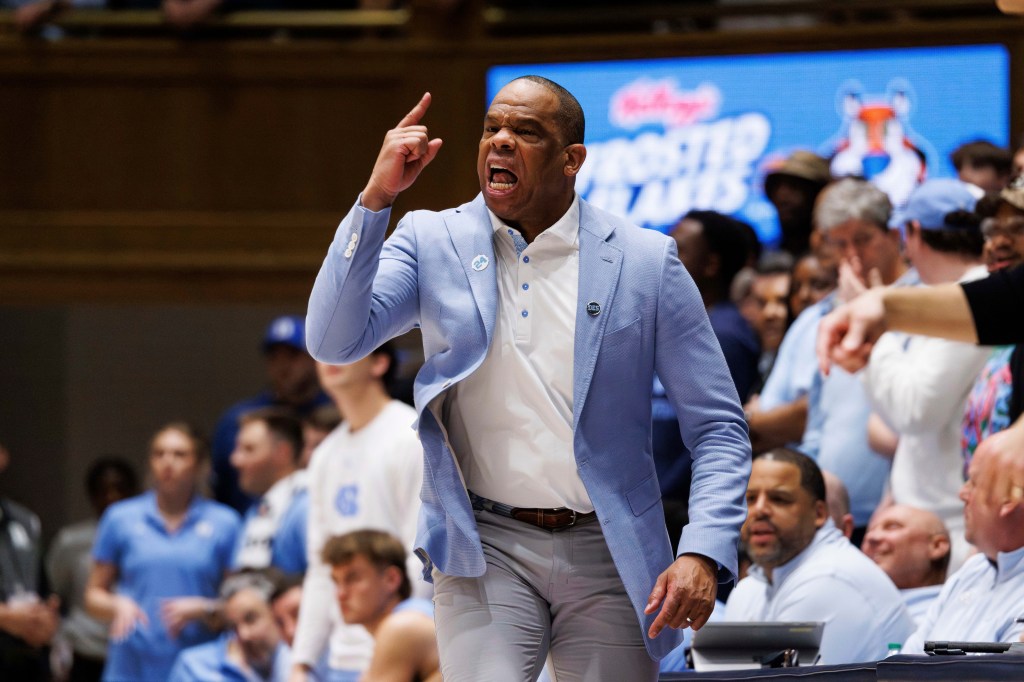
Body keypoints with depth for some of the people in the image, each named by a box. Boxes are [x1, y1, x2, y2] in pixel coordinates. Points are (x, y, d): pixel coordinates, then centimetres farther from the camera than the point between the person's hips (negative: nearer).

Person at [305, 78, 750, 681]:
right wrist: (376, 199, -15)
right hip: (487, 548, -1)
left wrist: (703, 553, -13)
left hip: (609, 556, 1)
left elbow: (718, 428, 2)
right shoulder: (434, 245, 5)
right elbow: (334, 341, -9)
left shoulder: (645, 262, 2)